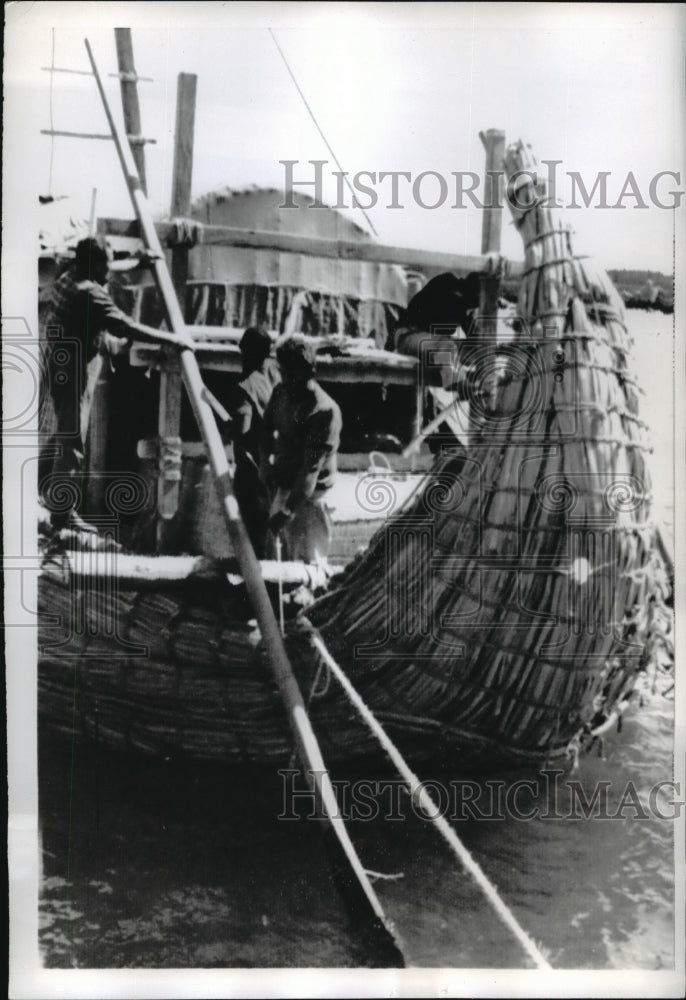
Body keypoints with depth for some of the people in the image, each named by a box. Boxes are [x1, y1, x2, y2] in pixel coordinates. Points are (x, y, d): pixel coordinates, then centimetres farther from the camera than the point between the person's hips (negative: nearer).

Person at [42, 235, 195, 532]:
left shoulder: (69, 277, 5)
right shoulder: (89, 293, -25)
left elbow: (103, 273, 27)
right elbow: (129, 328, -29)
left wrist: (137, 263, 25)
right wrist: (174, 340, -25)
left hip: (59, 365, 11)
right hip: (70, 371, -11)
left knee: (65, 433, 26)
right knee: (72, 443, -4)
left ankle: (52, 490, 42)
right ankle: (62, 512, 3)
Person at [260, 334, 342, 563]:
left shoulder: (325, 412, -25)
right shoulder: (281, 392, -2)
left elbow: (311, 469, -27)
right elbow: (267, 429, 15)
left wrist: (288, 510, -30)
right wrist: (266, 460, -4)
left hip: (307, 493, -7)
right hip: (281, 483, 7)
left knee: (306, 558, 3)